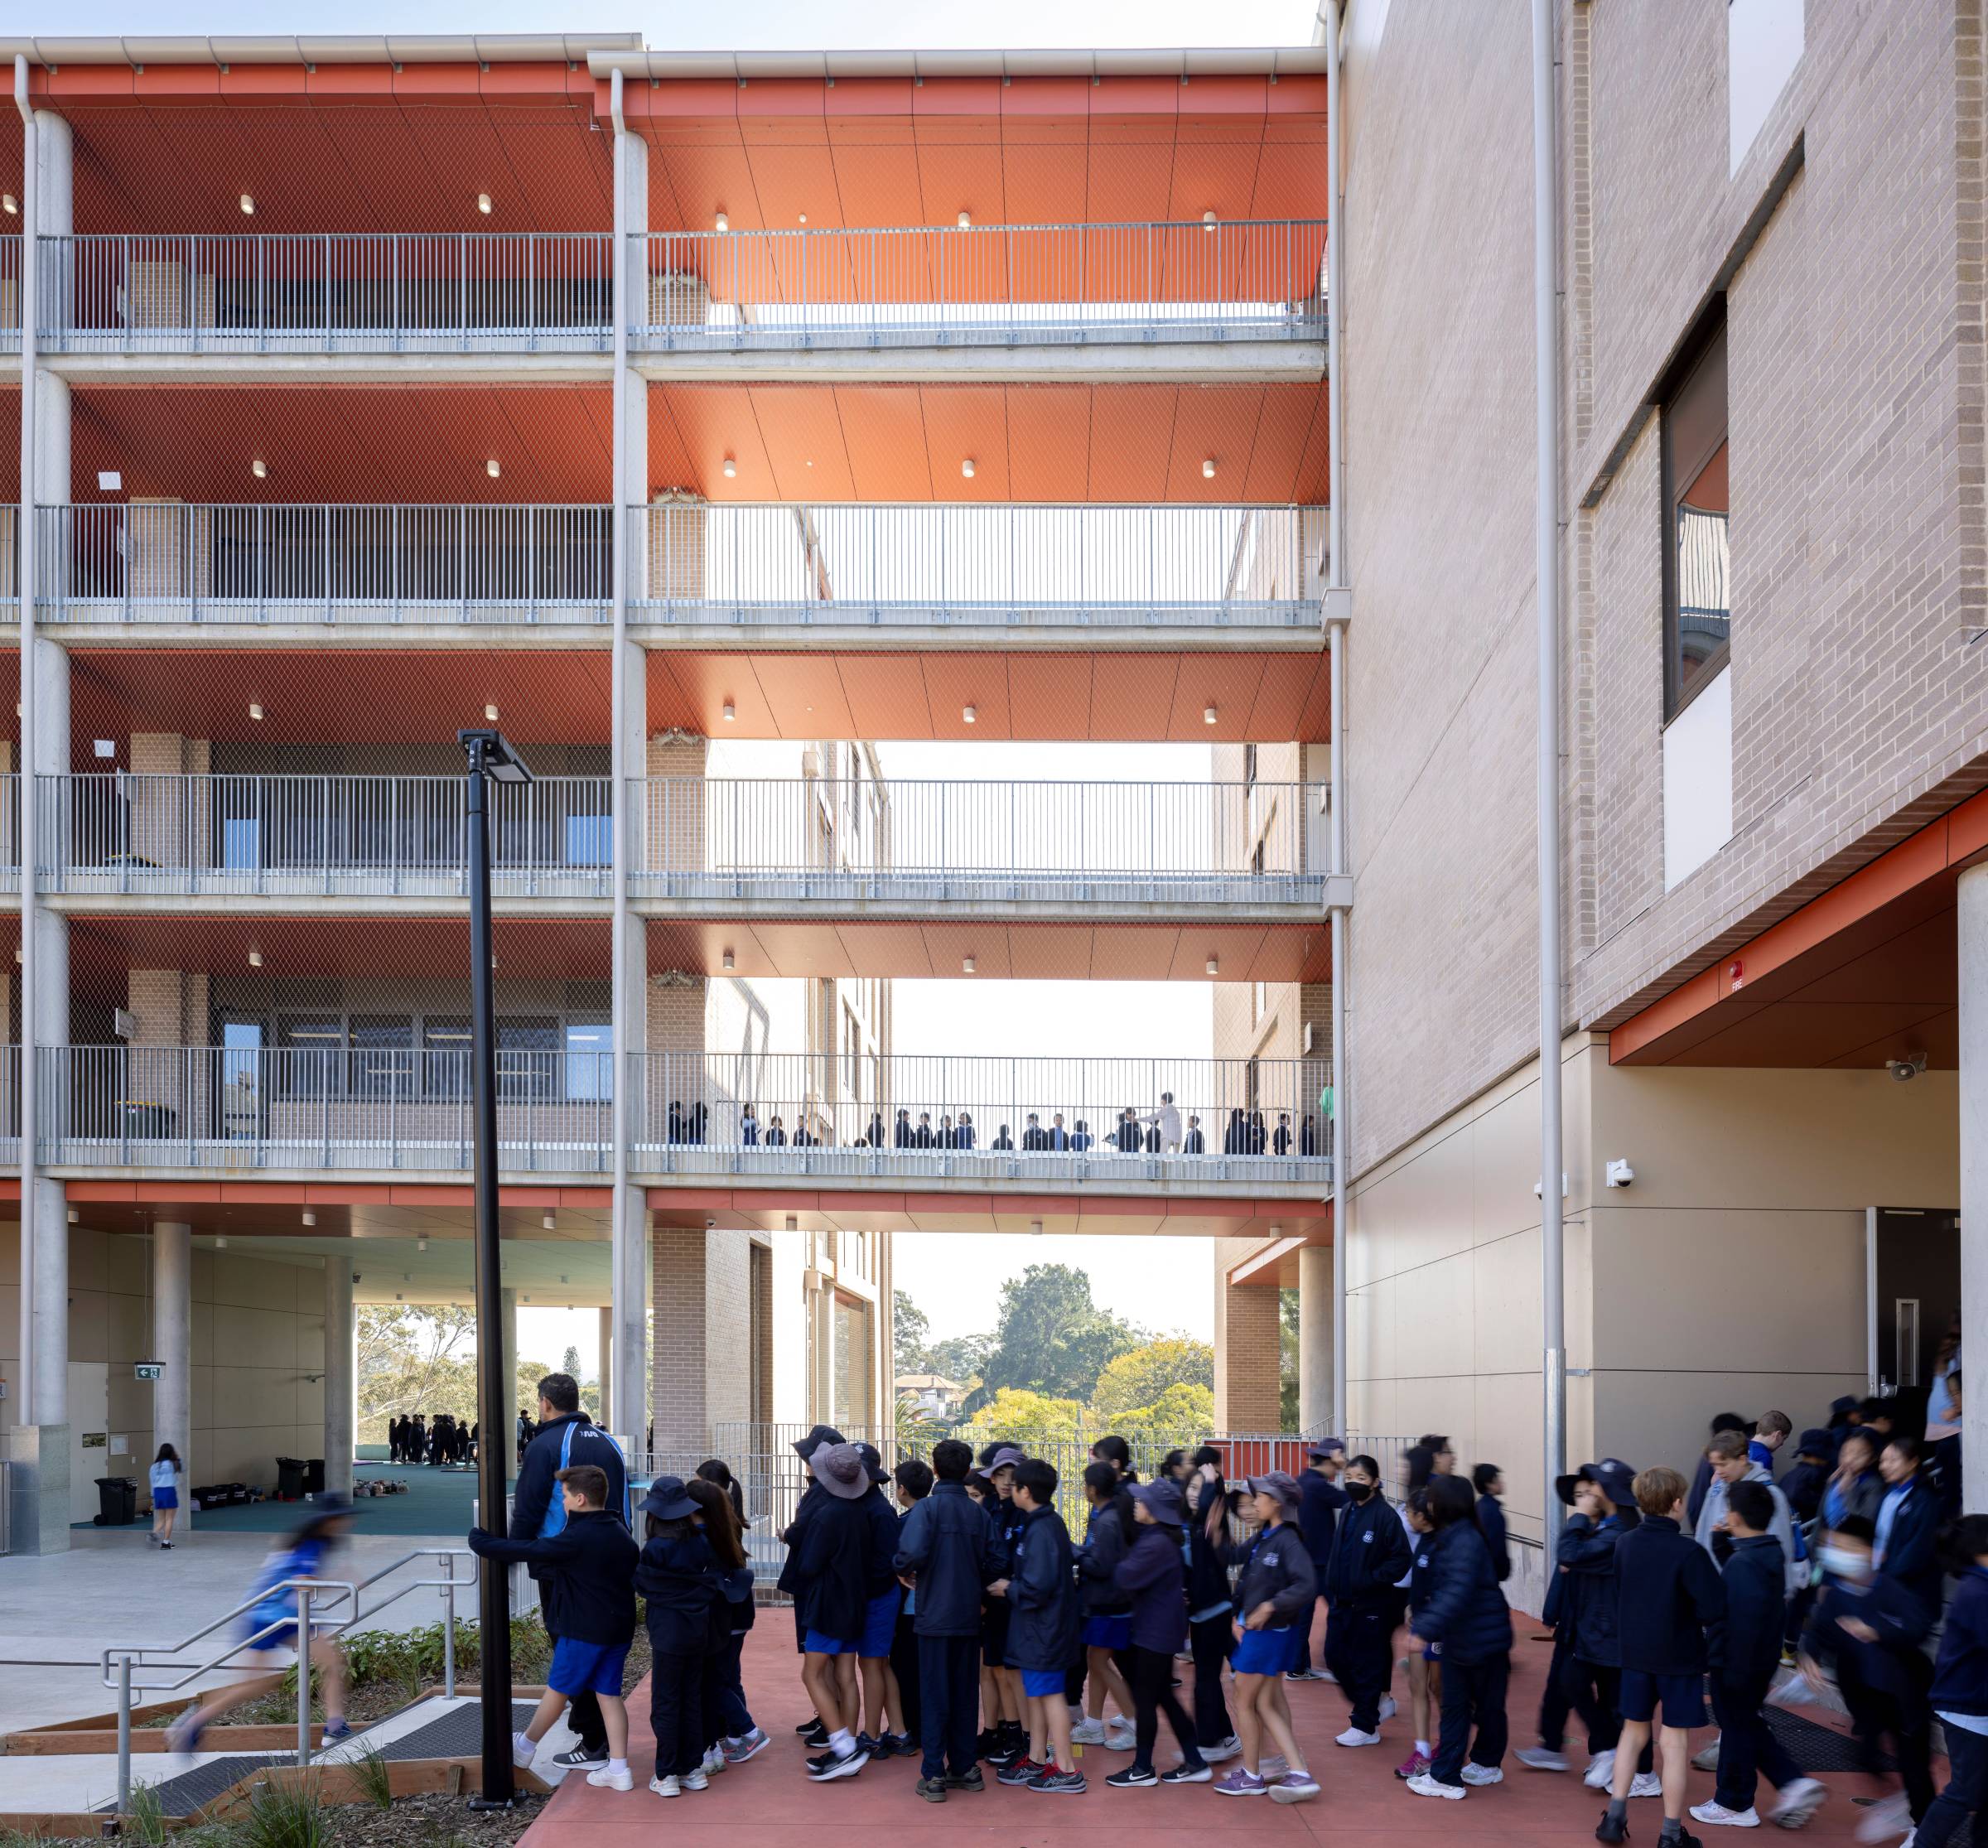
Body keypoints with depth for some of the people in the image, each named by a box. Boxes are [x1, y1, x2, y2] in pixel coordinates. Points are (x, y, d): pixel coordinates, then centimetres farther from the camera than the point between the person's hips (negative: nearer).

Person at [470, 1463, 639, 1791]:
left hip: (584, 1630, -7)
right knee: (609, 1694, 9)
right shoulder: (622, 1535, 7)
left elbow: (526, 1551, -19)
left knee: (557, 1688, 10)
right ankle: (618, 1769, 4)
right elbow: (636, 1576, 17)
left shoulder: (576, 1539, -17)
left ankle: (525, 1747, 29)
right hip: (620, 1628, 7)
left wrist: (480, 1541, -7)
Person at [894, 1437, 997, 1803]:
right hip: (969, 1615, 4)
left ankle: (933, 1775, 0)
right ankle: (964, 1768, 20)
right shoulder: (978, 1513, 2)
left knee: (934, 1695, 0)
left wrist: (905, 1572, -4)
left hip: (934, 1614, -4)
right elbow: (992, 1566, 2)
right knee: (964, 1694, 14)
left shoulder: (926, 1508, -11)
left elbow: (912, 1554, -25)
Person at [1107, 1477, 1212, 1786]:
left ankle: (1142, 1769, 12)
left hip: (1155, 1631, -10)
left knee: (1144, 1698, 1)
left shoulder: (1156, 1543, -23)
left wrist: (1111, 1564, -6)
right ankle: (1194, 1763, 18)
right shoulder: (1155, 1537, 8)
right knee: (1162, 1696, 15)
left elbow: (1126, 1577, -25)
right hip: (1158, 1629, 10)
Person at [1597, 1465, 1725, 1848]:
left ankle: (1615, 1816, 18)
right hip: (1680, 1658, -5)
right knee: (1675, 1743, 4)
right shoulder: (1689, 1552, -19)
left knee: (1634, 1732, 19)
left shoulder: (1624, 1544, -2)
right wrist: (1694, 1617, 1)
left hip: (1635, 1654, 5)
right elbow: (1714, 1610, -20)